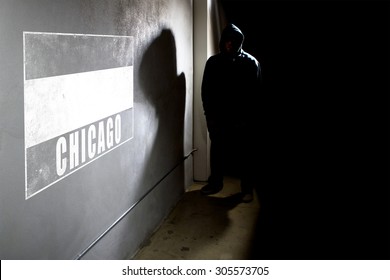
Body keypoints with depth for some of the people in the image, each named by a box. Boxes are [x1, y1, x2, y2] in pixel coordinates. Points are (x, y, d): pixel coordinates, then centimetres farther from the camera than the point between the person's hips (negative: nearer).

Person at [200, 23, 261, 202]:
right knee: (217, 151, 14)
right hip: (218, 118, 3)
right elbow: (206, 91, 5)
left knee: (244, 154, 6)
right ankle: (215, 183, 31)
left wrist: (248, 117, -13)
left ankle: (247, 188, 18)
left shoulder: (251, 63, -6)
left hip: (242, 119, -3)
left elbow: (255, 93, -8)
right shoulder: (213, 62, 2)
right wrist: (209, 114, -1)